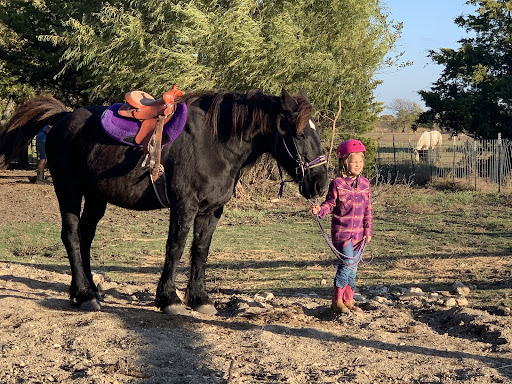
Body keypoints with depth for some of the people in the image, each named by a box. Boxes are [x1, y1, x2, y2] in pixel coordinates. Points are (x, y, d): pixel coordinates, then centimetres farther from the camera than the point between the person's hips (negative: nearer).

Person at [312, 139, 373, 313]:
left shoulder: (364, 183, 8)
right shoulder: (337, 183, -7)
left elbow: (368, 209, 13)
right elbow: (330, 203, -5)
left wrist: (368, 229, 10)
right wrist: (320, 210, -26)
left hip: (359, 232, 5)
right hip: (341, 230, -5)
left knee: (353, 266, 9)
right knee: (348, 262, -16)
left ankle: (348, 300, 19)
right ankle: (337, 300, -5)